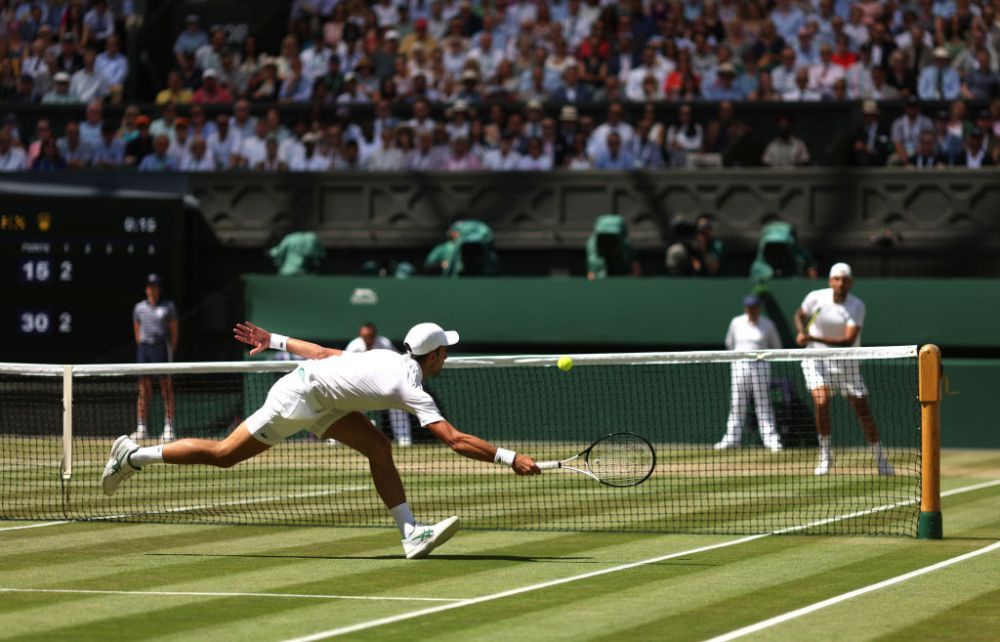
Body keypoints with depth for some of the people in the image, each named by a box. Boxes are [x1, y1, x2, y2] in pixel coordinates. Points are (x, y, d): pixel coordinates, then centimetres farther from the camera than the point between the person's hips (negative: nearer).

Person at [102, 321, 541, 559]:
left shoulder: (389, 359, 4)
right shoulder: (410, 389, -22)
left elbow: (323, 352, 9)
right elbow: (456, 441, -27)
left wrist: (274, 341, 15)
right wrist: (509, 459, -25)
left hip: (322, 403, 9)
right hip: (297, 399, -9)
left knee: (378, 447, -1)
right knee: (224, 455, 0)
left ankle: (411, 535, -4)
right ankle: (134, 456, 12)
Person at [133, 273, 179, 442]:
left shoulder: (168, 307, 6)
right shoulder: (139, 308, 14)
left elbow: (175, 331, 5)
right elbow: (137, 331, 18)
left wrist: (171, 350, -2)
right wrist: (142, 348, 8)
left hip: (162, 347, -3)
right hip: (144, 348, 3)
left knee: (166, 389, -6)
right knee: (144, 391, 2)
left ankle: (169, 428, -7)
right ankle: (141, 429, 3)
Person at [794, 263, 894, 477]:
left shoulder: (857, 306, -15)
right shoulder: (816, 298, -9)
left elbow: (848, 341, -25)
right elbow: (799, 315, 13)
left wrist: (814, 338, -33)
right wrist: (801, 332, -9)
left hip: (846, 362, 0)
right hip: (817, 360, 0)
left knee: (863, 410, 0)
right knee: (821, 402, -22)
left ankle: (880, 459, 15)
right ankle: (825, 457, -6)